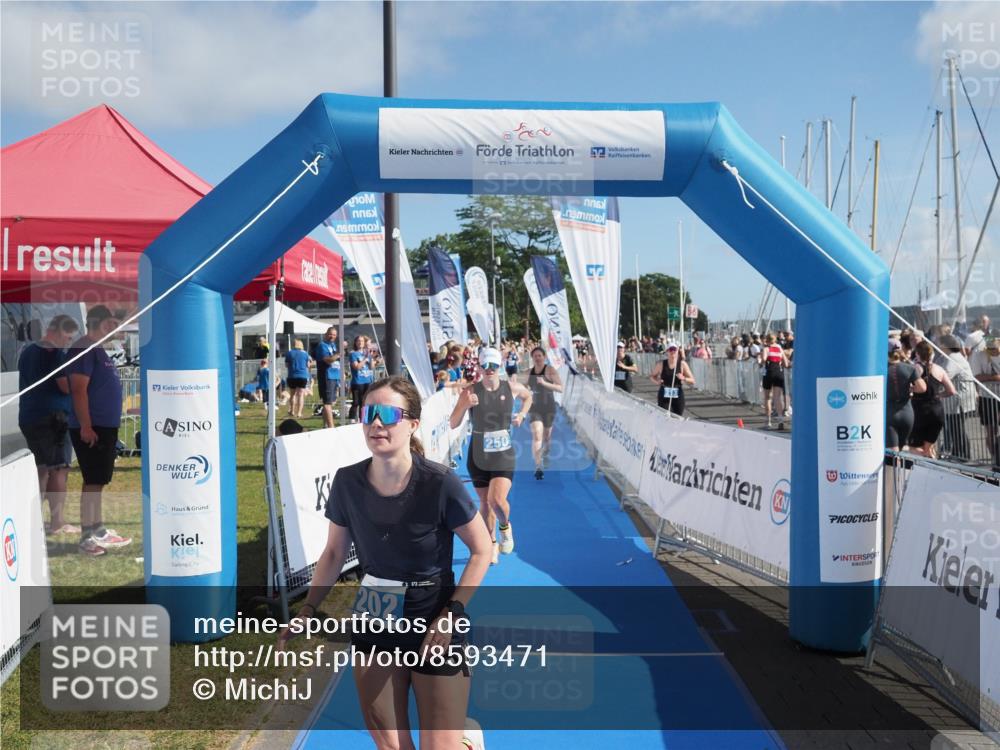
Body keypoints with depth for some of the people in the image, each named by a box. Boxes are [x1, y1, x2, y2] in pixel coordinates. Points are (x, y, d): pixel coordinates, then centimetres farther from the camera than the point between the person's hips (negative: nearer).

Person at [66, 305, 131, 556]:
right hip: (91, 428, -10)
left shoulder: (98, 350, 17)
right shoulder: (84, 349, -13)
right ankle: (87, 537, -1)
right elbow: (79, 389, -20)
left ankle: (99, 530, 22)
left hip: (105, 427, 10)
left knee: (99, 481, 14)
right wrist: (85, 427, -23)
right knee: (93, 482, -6)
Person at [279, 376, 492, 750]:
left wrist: (451, 614, -16)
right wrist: (307, 611, -1)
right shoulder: (348, 482, -10)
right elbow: (334, 553, 5)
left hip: (433, 628, -4)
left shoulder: (440, 484, -21)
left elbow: (481, 550, -10)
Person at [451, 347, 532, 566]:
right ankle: (492, 543, 34)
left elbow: (528, 396, 20)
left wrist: (522, 414, 3)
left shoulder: (512, 388, -5)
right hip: (478, 457, 1)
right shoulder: (471, 391, -9)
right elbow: (453, 424, -11)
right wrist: (465, 405, -27)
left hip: (504, 456, -1)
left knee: (498, 500, -17)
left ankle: (505, 527, 17)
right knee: (485, 503, 12)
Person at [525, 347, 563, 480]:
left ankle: (545, 454, 47)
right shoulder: (529, 372, 4)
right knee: (537, 435, -14)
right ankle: (538, 466, -18)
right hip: (534, 408, 2)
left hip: (549, 408, -2)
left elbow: (561, 388, -19)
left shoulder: (550, 370, -10)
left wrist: (545, 383, -29)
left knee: (546, 435, 14)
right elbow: (526, 388, 24)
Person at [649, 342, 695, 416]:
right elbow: (652, 376, 14)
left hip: (678, 397, 1)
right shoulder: (661, 364, 0)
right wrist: (656, 381, -8)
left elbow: (692, 381, 1)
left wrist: (684, 378, -19)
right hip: (664, 397, -1)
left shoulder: (682, 364, -1)